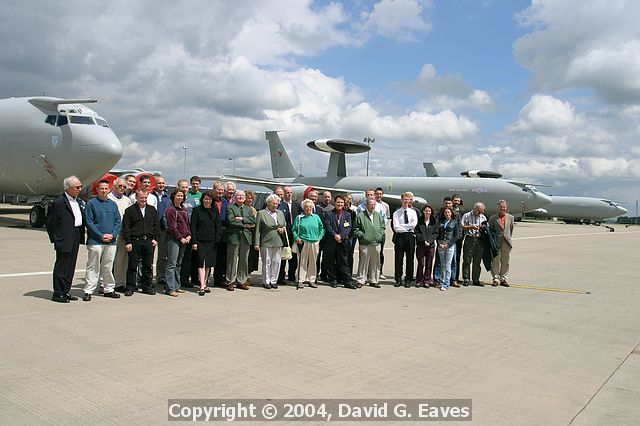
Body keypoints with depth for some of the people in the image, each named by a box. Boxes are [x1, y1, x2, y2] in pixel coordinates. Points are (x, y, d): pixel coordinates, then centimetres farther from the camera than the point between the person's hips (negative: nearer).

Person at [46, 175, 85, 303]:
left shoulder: (79, 201, 11)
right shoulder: (59, 203, -13)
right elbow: (50, 222, -10)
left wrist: (81, 236, 13)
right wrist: (55, 238, -5)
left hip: (76, 239, 8)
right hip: (64, 240, -8)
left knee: (70, 267, 13)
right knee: (61, 267, 0)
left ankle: (66, 291, 23)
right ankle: (58, 294, 8)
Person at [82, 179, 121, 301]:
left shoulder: (113, 204, 13)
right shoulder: (91, 203, -2)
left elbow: (118, 222, 12)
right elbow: (89, 222, -6)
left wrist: (112, 234, -5)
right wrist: (101, 235, -12)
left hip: (111, 242, 4)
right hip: (95, 241, -4)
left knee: (108, 268, 11)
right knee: (93, 267, -1)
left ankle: (109, 290, 19)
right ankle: (88, 291, 4)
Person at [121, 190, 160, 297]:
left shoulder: (152, 210, 11)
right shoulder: (130, 210, 0)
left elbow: (156, 225, 15)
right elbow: (125, 228, -3)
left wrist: (155, 238, 6)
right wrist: (128, 242, -8)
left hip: (148, 241, 3)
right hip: (134, 241, -3)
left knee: (148, 265, 7)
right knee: (132, 266, 1)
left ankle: (147, 286, 17)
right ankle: (130, 287, 10)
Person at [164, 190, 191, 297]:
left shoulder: (183, 209, 15)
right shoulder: (171, 209, -7)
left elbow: (187, 223, 18)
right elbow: (172, 227, -12)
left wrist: (188, 235, 4)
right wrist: (180, 238, -12)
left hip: (184, 239, 8)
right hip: (173, 239, -8)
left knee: (178, 264, 12)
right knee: (171, 264, -8)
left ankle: (176, 286, 18)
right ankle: (170, 288, -7)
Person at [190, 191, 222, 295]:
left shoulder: (215, 211, 9)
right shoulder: (197, 210, 1)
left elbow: (218, 226, 9)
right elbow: (193, 227, -2)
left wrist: (217, 239, -2)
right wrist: (194, 242, -9)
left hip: (211, 241, 4)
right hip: (200, 240, -3)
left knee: (208, 264, 8)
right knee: (201, 263, -9)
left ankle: (204, 284, 19)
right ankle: (202, 287, -10)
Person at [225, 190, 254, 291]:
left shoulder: (248, 209, 19)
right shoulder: (230, 207, 4)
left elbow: (253, 221, 5)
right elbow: (230, 221, -11)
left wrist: (242, 219, -9)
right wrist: (244, 225, -8)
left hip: (246, 237, 5)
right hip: (234, 236, -5)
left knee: (244, 260, 6)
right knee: (232, 260, -3)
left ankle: (241, 281, 14)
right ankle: (231, 282, 4)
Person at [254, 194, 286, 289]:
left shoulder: (280, 213, 14)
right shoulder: (261, 213, -1)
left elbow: (285, 225, 25)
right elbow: (257, 229, -3)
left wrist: (283, 229, 0)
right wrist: (256, 243, -8)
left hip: (278, 242, 4)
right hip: (266, 242, -4)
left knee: (276, 262, 5)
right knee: (266, 262, 0)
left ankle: (273, 281, 14)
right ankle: (266, 282, 10)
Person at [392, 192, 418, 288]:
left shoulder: (413, 212, 9)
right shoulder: (396, 213, 4)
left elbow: (414, 224, -7)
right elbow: (396, 228, -7)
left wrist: (402, 226, -12)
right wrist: (408, 227, -8)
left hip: (410, 237, 1)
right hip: (399, 237, -1)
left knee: (410, 259, 4)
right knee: (398, 259, 2)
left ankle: (408, 280, 13)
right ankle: (398, 280, 12)